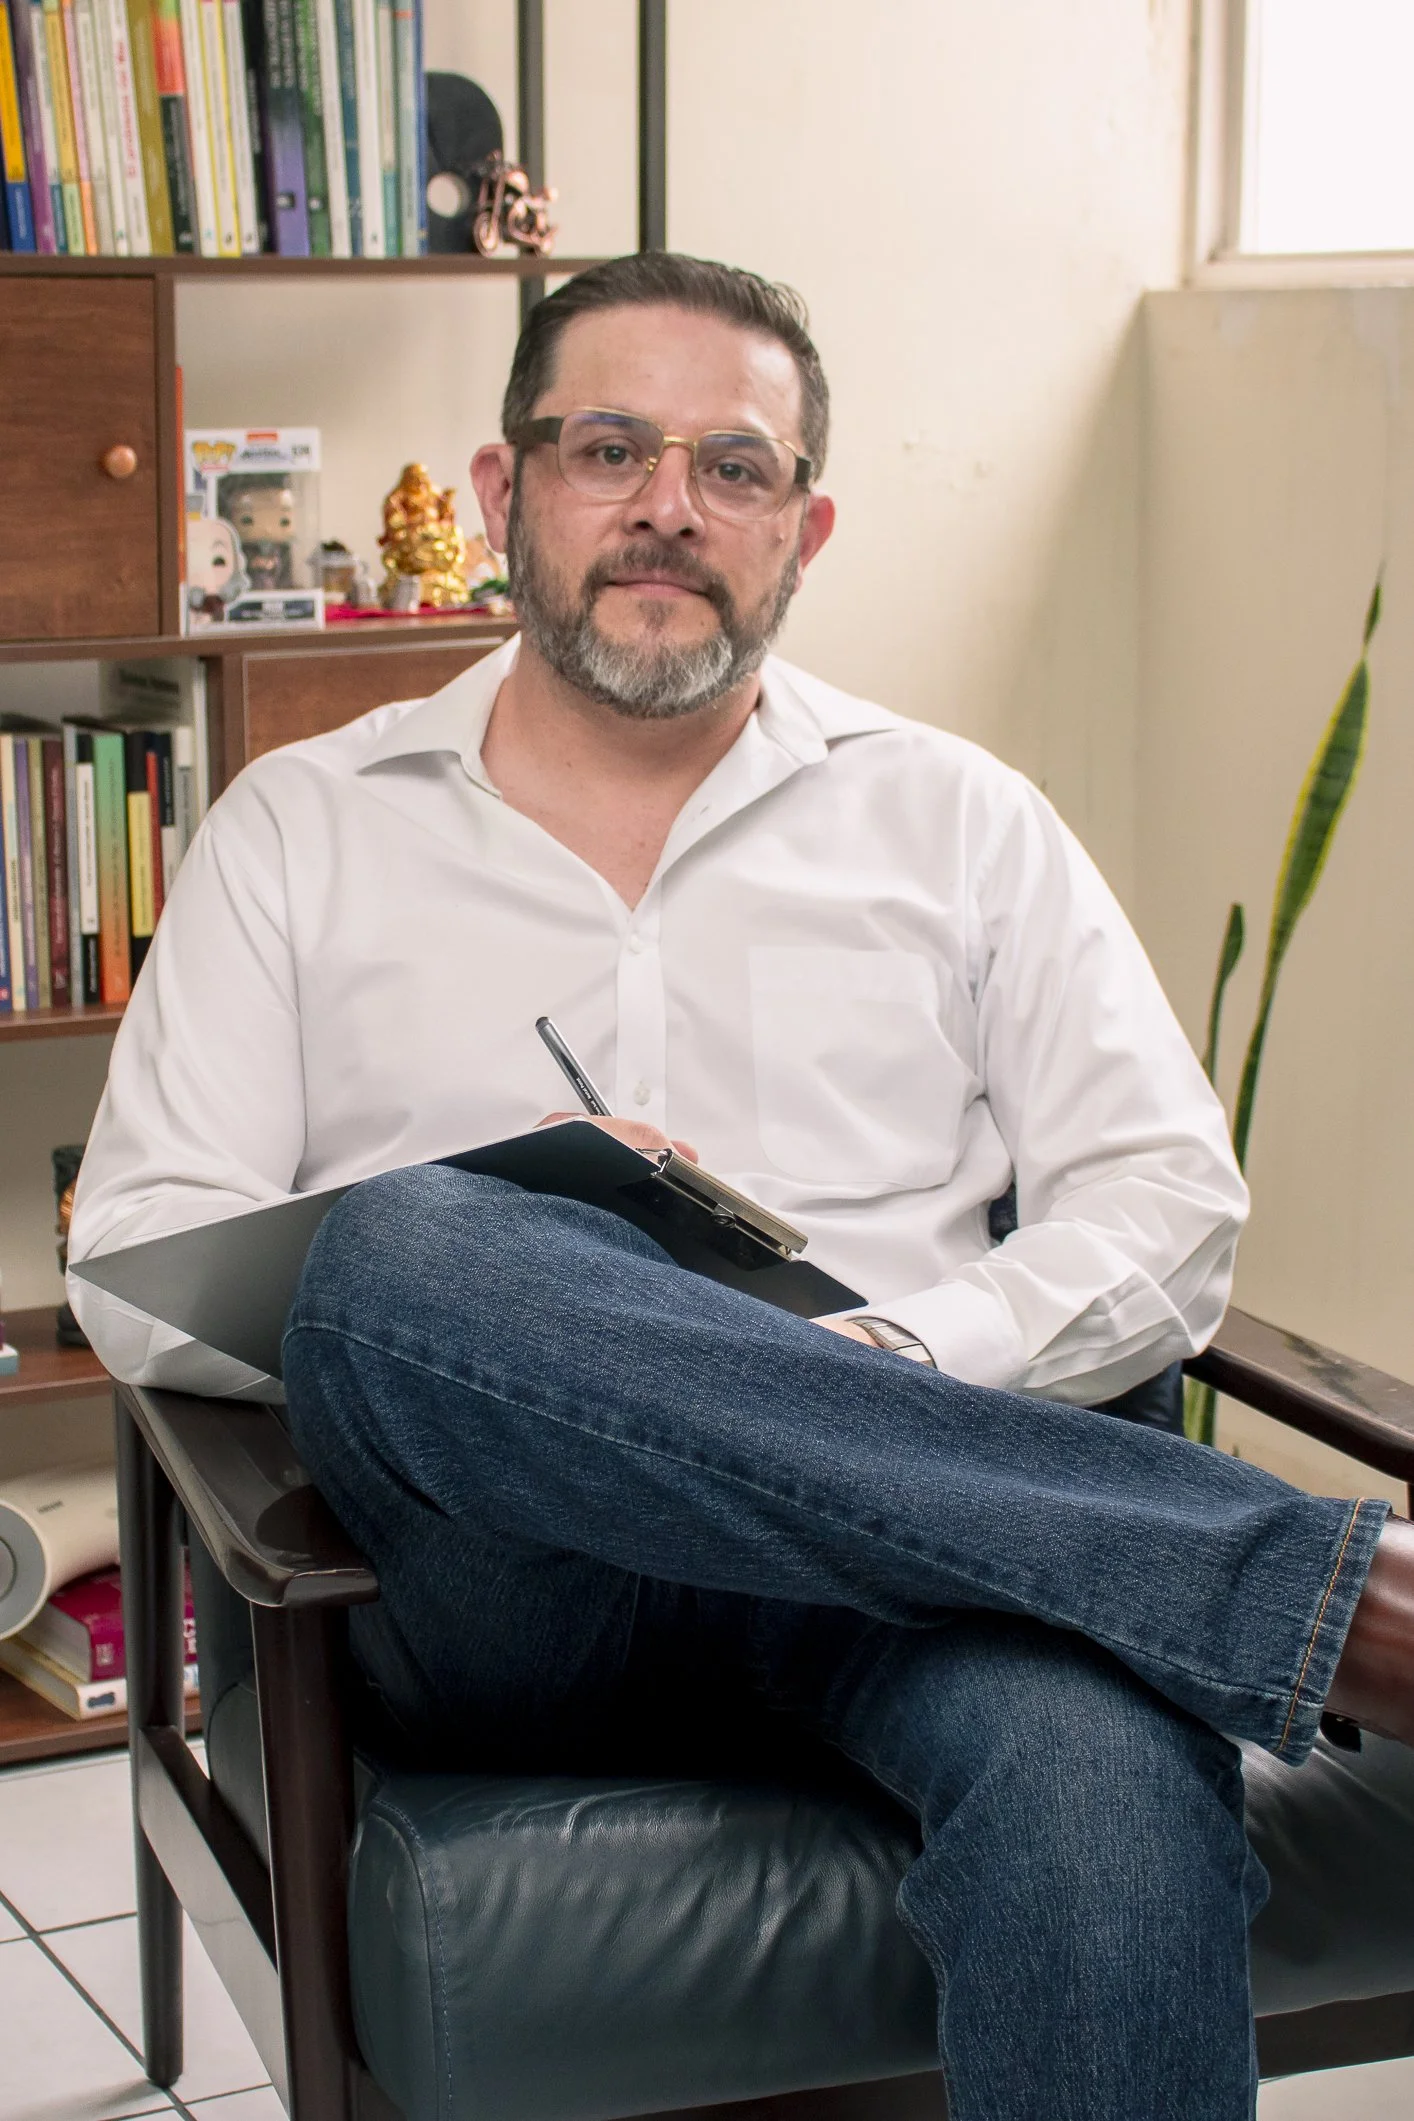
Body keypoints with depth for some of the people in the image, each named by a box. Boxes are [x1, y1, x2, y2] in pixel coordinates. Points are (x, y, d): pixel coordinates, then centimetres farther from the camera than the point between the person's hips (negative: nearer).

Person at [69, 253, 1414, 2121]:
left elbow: (1166, 1206, 10)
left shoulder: (953, 817, 19)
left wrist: (891, 1366, -11)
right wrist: (463, 1323, -12)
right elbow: (141, 1270, 9)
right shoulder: (302, 828, 18)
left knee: (1102, 1753, -39)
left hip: (902, 1544, 0)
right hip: (508, 1599, 1)